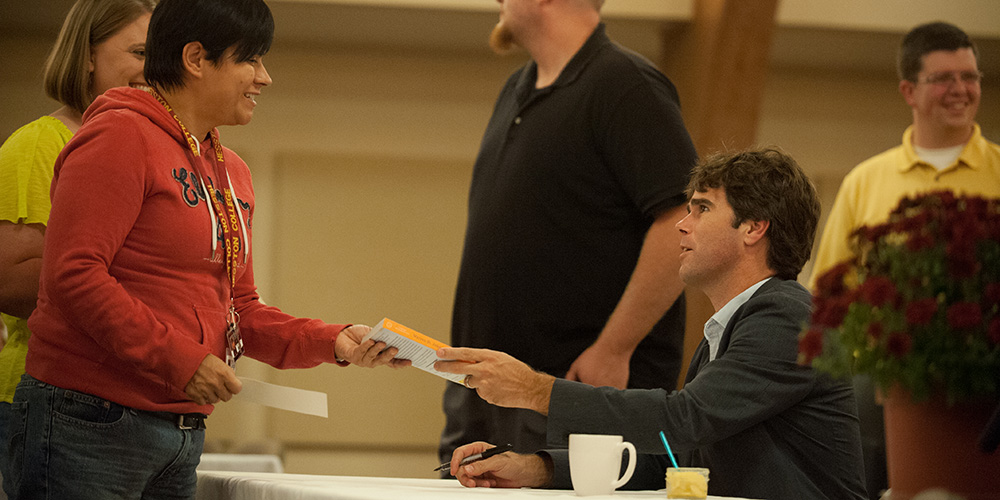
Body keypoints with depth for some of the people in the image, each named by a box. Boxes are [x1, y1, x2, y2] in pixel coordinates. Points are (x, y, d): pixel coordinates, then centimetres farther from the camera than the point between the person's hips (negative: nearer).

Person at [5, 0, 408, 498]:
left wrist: (331, 343, 5)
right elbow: (73, 275, -18)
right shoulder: (121, 137, -9)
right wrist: (176, 358, -21)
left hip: (182, 433, 9)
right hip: (89, 422, -9)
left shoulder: (231, 171, 19)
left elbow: (237, 309, 20)